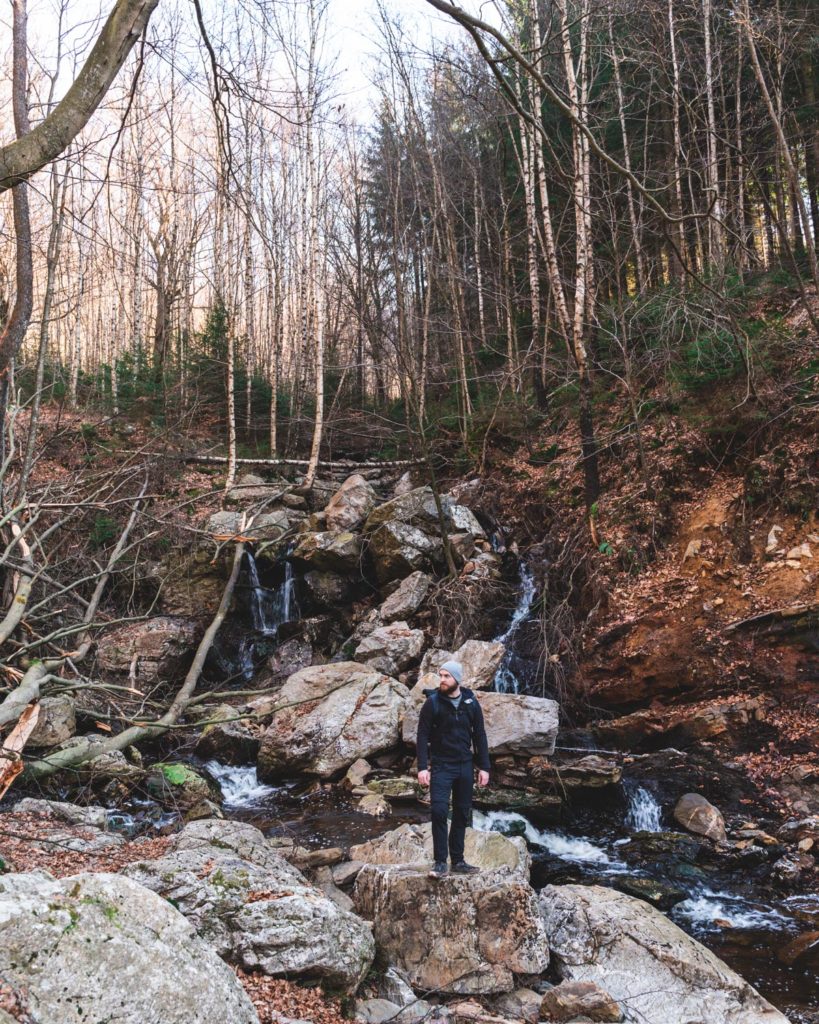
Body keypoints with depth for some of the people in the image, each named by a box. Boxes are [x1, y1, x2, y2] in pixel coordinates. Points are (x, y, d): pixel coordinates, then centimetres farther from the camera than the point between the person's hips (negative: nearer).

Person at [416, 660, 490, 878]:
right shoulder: (432, 702, -6)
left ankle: (458, 860, 18)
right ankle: (440, 861, -4)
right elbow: (423, 736, -6)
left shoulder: (471, 703, 2)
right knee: (439, 811, -13)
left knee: (462, 814, 8)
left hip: (465, 766, 3)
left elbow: (479, 735, 7)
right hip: (441, 766, -3)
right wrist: (422, 767, -13)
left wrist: (484, 767, 3)